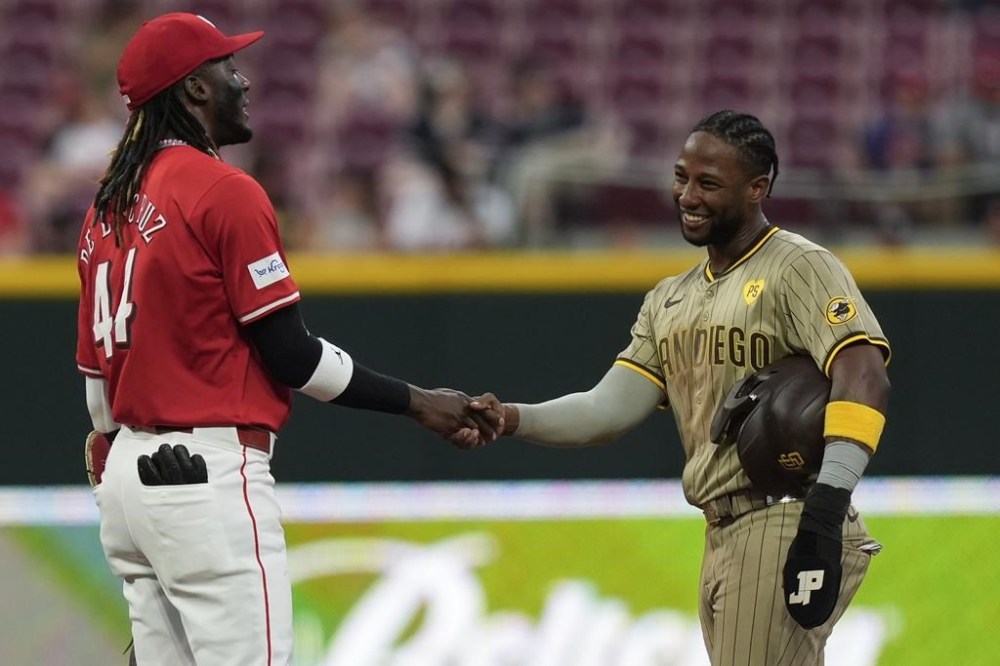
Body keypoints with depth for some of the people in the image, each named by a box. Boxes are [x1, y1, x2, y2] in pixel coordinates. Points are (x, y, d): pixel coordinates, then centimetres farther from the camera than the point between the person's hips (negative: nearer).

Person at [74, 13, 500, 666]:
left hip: (128, 472, 9)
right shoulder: (226, 193, -11)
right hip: (209, 476, -9)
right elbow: (289, 353, -13)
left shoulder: (108, 205, 14)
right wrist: (417, 403, -5)